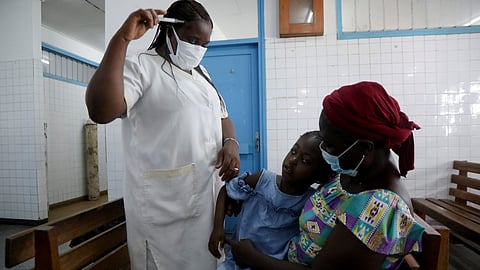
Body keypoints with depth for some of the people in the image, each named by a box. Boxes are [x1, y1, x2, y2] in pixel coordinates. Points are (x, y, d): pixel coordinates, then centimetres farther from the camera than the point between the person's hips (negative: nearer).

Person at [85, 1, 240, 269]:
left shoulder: (201, 72, 15)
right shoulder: (140, 65, -9)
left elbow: (222, 116, 17)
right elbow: (101, 111, -26)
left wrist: (231, 142, -4)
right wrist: (122, 38, -26)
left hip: (209, 194, 7)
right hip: (165, 204, -7)